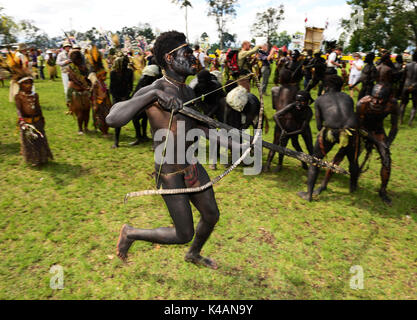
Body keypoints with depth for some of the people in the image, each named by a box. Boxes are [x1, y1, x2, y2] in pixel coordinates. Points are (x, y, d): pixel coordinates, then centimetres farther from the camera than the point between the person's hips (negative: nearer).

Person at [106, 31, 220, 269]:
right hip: (170, 174, -8)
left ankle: (194, 254, 50)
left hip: (192, 166, 8)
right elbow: (113, 119, -35)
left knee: (212, 216, 19)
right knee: (183, 235, 3)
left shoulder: (189, 92, 6)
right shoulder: (152, 91, -20)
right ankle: (131, 233, 28)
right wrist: (153, 94, -41)